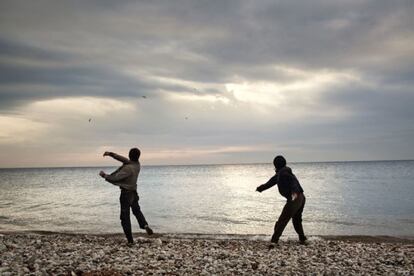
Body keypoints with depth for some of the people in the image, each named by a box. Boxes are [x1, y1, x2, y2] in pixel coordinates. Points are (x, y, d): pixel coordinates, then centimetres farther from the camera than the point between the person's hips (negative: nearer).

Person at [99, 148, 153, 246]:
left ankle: (130, 240, 5)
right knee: (137, 211, 27)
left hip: (126, 193, -7)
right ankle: (145, 225, 1)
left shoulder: (128, 168, -26)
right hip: (134, 192, 7)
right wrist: (111, 154, -1)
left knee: (125, 217, 3)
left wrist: (104, 175, -7)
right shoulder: (137, 165, -3)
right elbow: (124, 159, 5)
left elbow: (115, 178, -23)